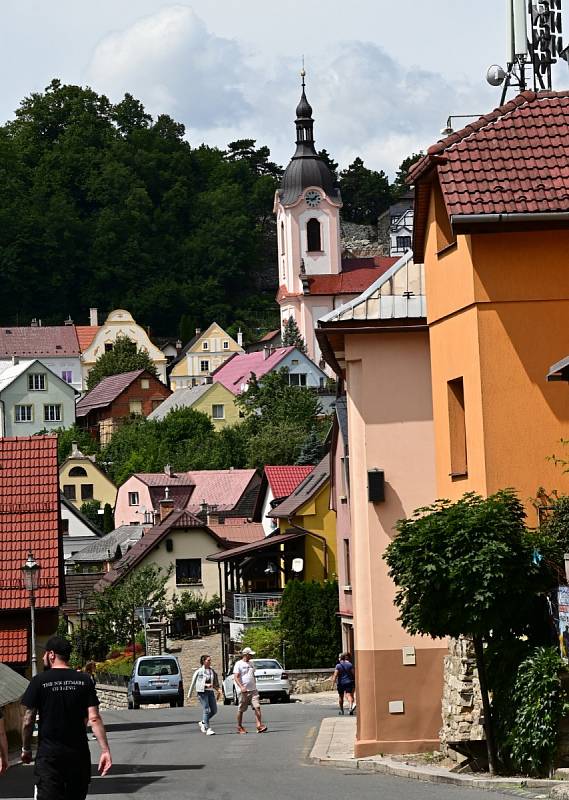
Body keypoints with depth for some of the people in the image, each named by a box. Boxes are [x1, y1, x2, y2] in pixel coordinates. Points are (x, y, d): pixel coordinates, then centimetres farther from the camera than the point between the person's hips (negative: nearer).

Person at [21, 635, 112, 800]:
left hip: (48, 755, -3)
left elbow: (28, 722, -4)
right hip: (79, 754, 3)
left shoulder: (39, 681, -5)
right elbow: (94, 718, -5)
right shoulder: (84, 681, 2)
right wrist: (105, 750, -5)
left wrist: (26, 749, 10)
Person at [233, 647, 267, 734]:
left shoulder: (250, 664, 17)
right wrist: (241, 687, -25)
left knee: (257, 707, -8)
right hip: (244, 690, -6)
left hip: (253, 690, 6)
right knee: (241, 710, 3)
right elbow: (236, 677, -13)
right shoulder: (238, 664, -5)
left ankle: (259, 725, -14)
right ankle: (239, 727, 14)